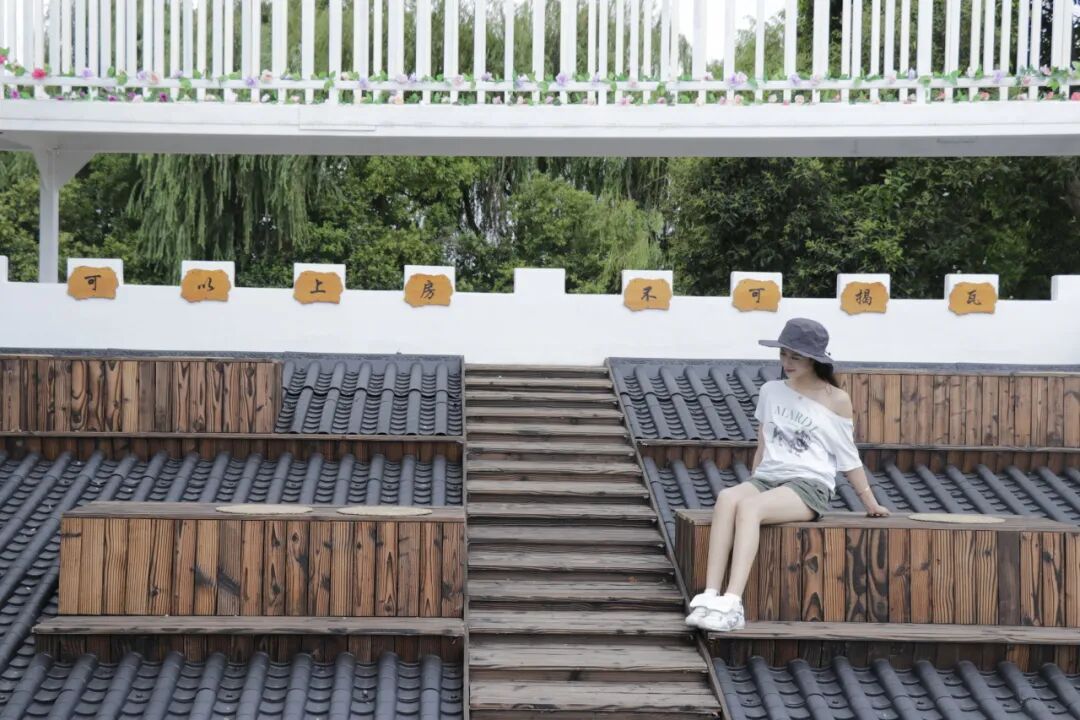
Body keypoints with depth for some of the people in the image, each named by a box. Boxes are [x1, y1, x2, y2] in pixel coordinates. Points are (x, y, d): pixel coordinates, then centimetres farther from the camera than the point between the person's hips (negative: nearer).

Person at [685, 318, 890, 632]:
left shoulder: (836, 400, 5)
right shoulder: (771, 392, 15)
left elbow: (848, 457, 12)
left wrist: (871, 504, 15)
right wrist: (752, 487, 16)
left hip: (810, 485, -4)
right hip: (767, 479, 4)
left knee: (749, 506, -35)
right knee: (727, 498, -33)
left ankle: (732, 604, -46)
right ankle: (709, 597, -42)